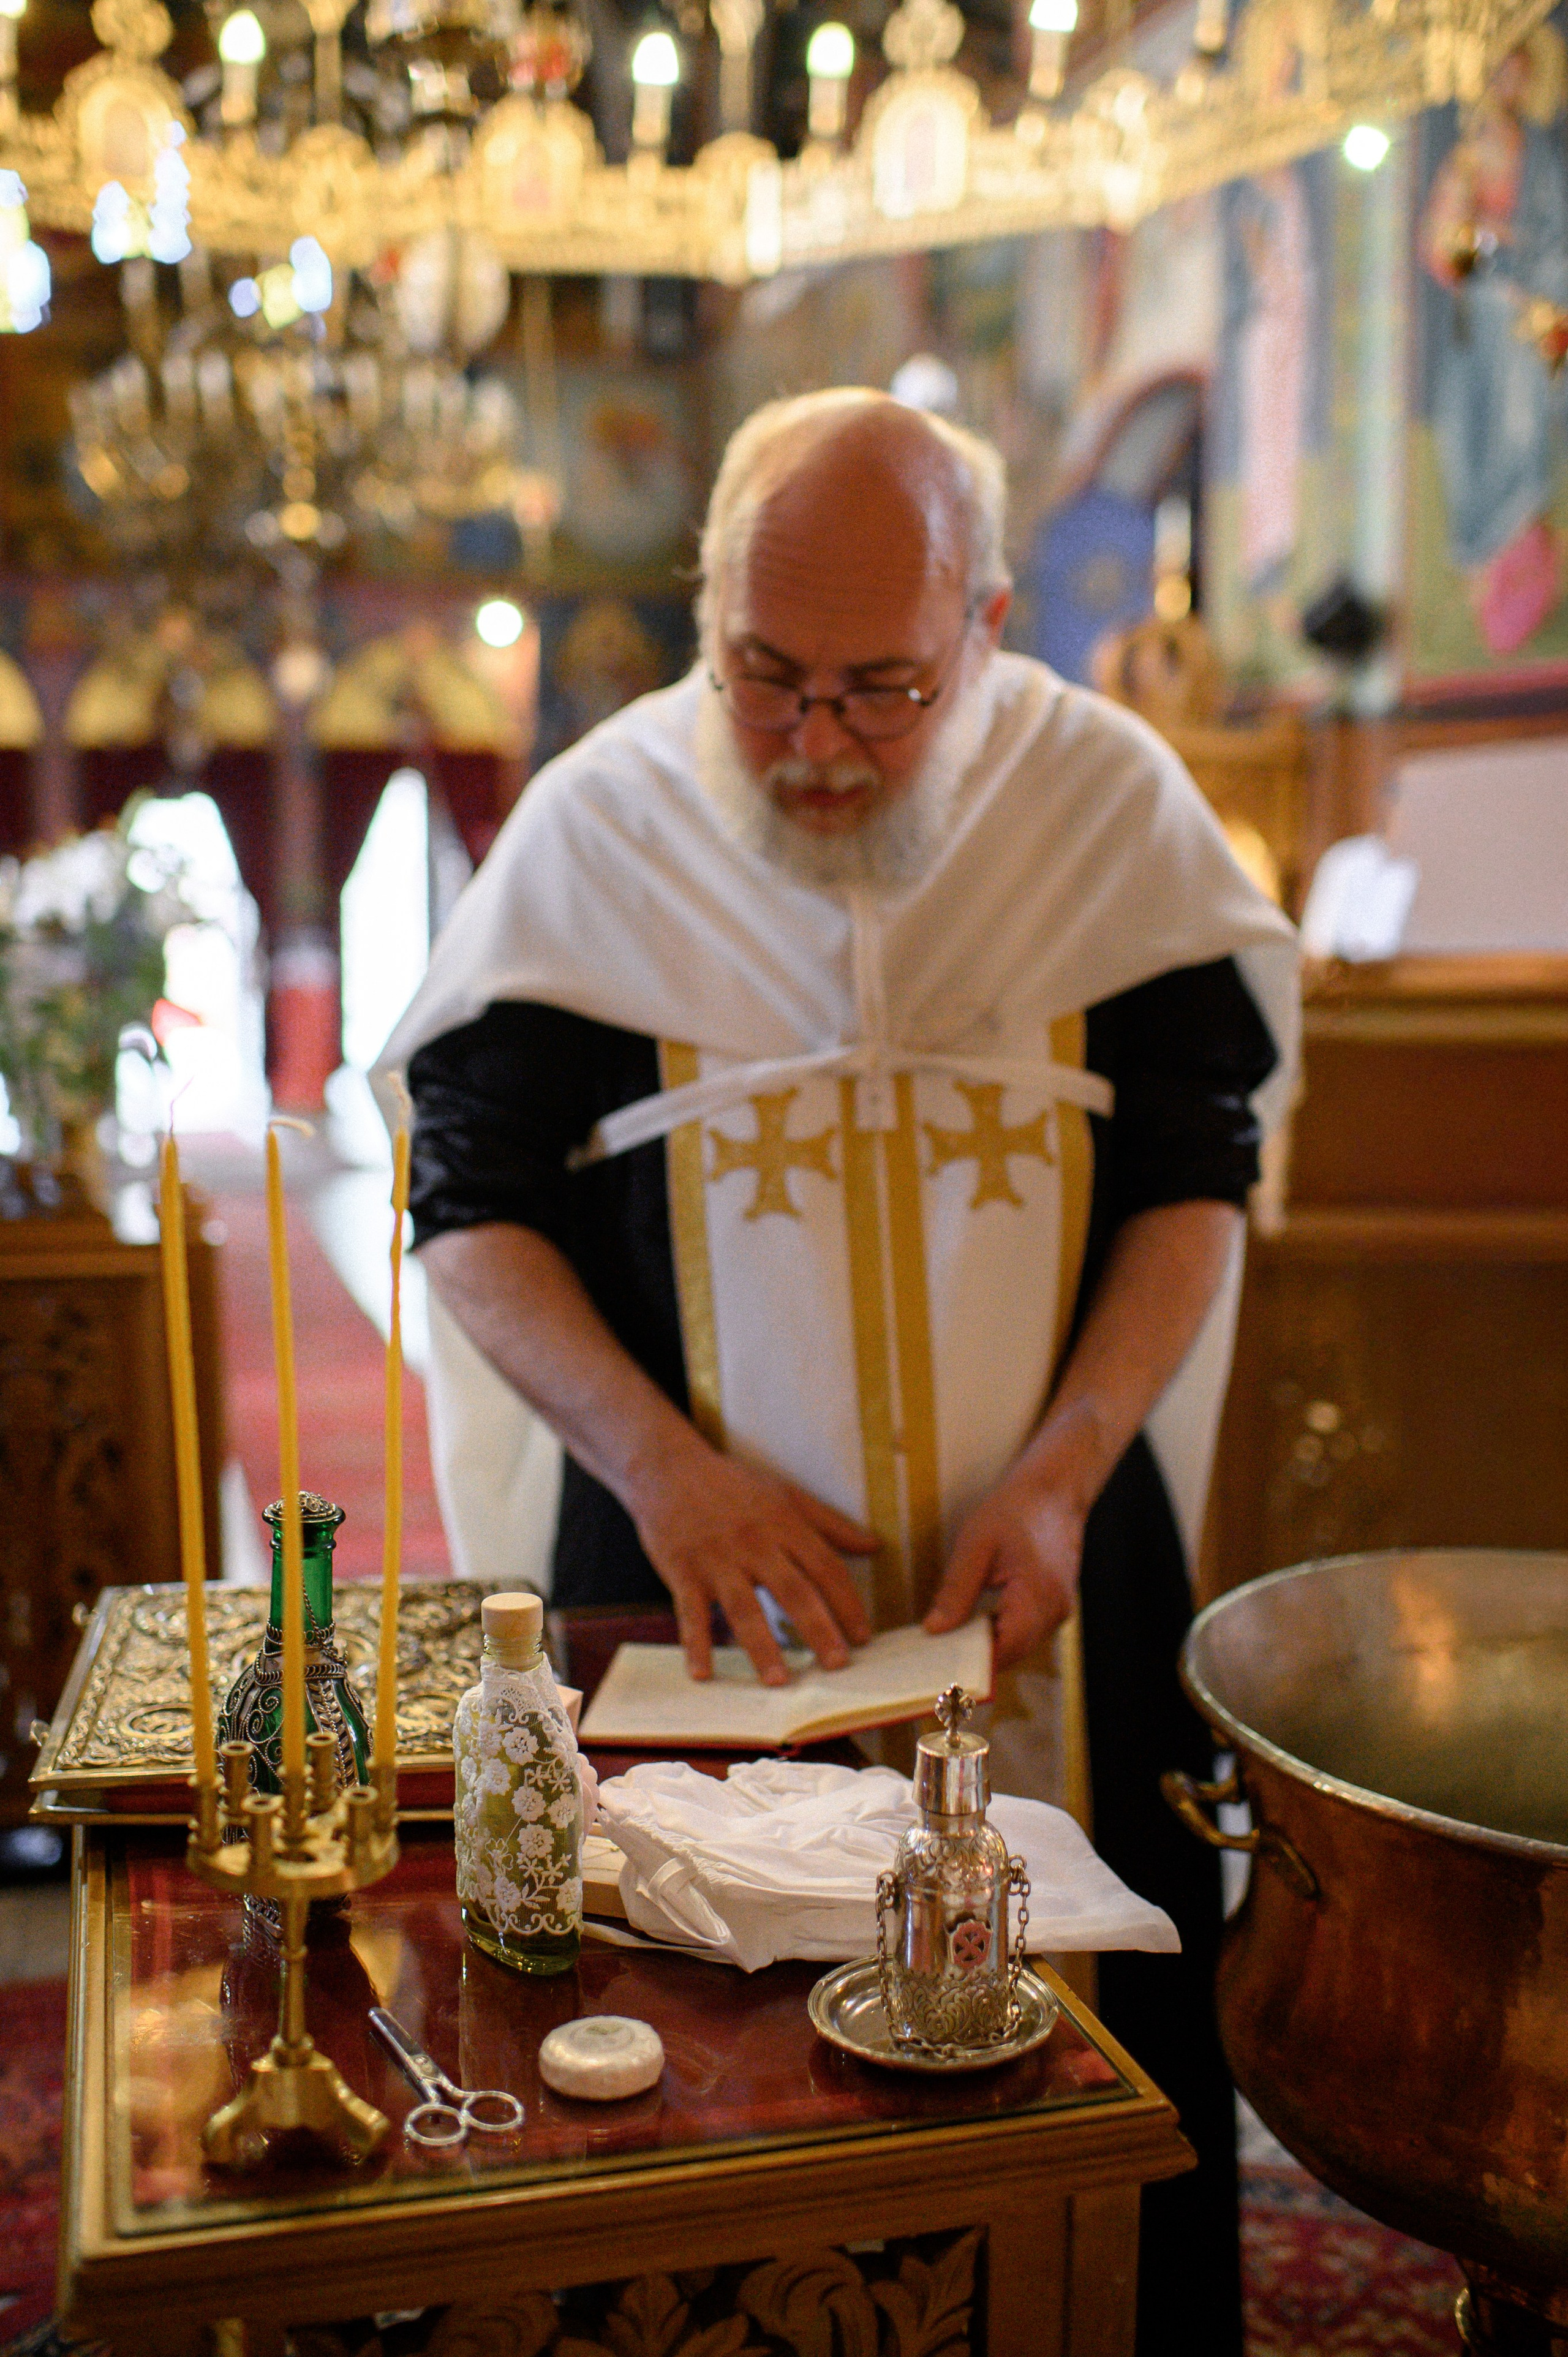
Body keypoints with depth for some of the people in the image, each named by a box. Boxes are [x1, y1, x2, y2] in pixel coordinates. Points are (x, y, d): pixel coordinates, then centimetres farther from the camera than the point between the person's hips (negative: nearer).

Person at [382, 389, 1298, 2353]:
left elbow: (1195, 1173, 2)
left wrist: (1065, 1470, -10)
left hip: (1052, 1567, 1)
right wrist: (662, 1461, -15)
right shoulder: (599, 822, -5)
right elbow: (470, 1197, -2)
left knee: (1118, 2045, 13)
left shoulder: (1109, 796, -3)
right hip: (707, 1580, -1)